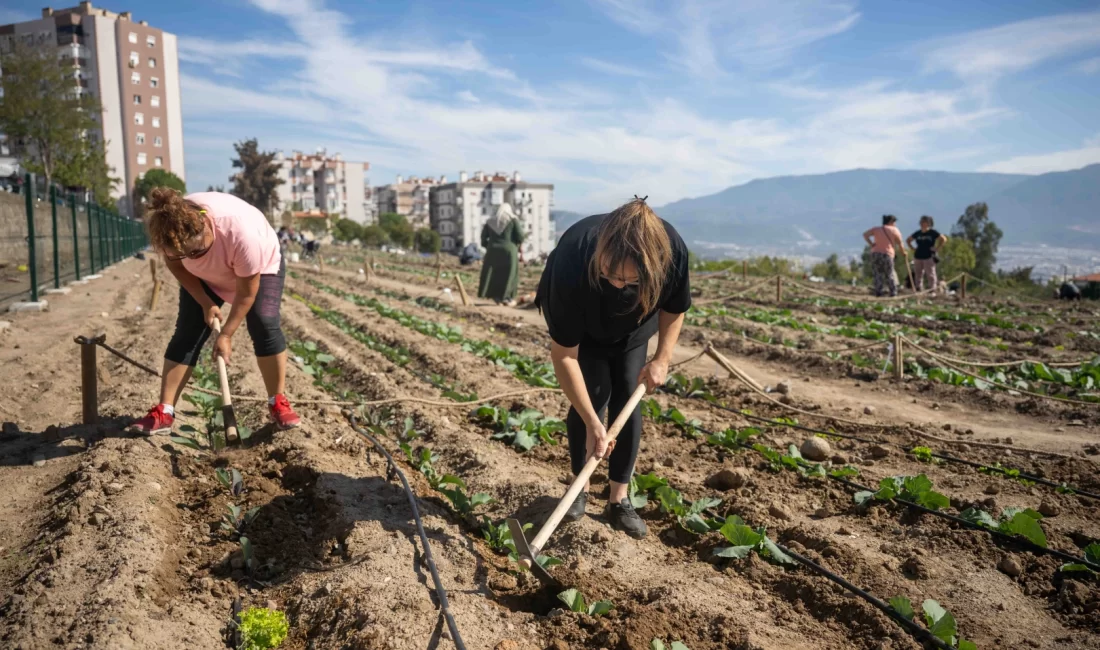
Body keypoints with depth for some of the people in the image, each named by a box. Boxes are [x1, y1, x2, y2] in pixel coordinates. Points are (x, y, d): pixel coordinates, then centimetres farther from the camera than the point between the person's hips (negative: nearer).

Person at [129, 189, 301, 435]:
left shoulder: (242, 232, -44)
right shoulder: (169, 228, -31)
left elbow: (247, 292, -30)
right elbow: (176, 265, -8)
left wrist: (226, 334, -24)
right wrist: (206, 304, -14)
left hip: (260, 268, -3)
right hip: (204, 277, 4)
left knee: (264, 324, -22)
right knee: (186, 332, -7)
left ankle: (278, 402, -8)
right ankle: (164, 412, -3)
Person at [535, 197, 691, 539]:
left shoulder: (672, 251, -36)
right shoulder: (572, 261, -44)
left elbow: (674, 308, -10)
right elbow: (564, 354, -34)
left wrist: (662, 359, -17)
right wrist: (592, 423, -35)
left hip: (632, 325, 3)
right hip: (580, 325, -2)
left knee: (627, 399, -4)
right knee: (594, 393, -13)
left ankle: (619, 499, 9)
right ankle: (581, 486, 10)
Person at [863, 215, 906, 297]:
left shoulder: (876, 229, 12)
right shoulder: (895, 230, 5)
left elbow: (865, 234, -1)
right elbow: (900, 244, 9)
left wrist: (871, 244, -1)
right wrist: (904, 253, 23)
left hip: (875, 253, 2)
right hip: (887, 254, -2)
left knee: (878, 273, 6)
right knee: (889, 274, 9)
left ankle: (878, 291, -2)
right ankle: (893, 292, 10)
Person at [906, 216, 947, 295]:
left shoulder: (933, 232, -2)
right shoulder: (918, 233, 10)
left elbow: (944, 239, -4)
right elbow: (908, 240, 23)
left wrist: (937, 248, -8)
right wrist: (913, 248, 10)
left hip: (929, 257, -5)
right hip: (918, 256, 5)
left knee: (930, 274, -3)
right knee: (918, 274, 6)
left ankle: (932, 291, 0)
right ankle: (919, 291, 12)